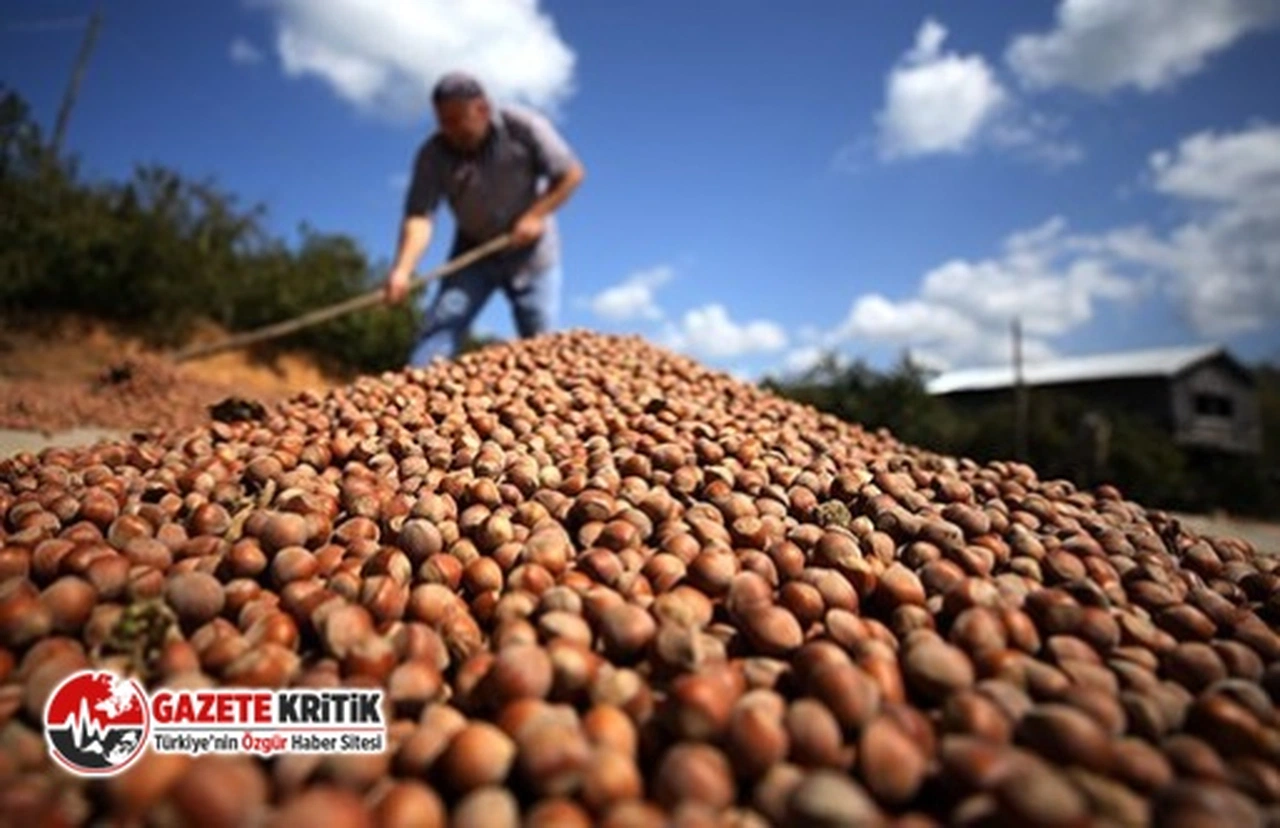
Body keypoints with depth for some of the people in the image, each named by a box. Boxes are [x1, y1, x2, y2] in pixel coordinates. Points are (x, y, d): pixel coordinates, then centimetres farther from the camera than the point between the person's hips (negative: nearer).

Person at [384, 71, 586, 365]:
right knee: (441, 324, -13)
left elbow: (572, 173, -10)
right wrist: (403, 269, -41)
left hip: (530, 252, -1)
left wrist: (536, 215, -22)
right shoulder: (433, 154, -15)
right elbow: (419, 216, -24)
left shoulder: (524, 126, -17)